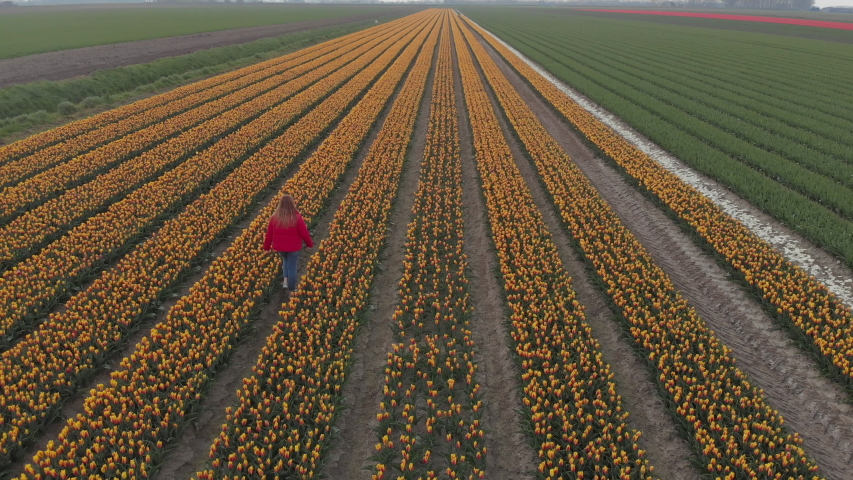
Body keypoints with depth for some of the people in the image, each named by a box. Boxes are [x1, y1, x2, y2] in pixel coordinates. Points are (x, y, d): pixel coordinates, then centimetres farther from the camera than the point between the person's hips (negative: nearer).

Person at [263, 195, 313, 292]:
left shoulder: (274, 218, -8)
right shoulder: (297, 218, -18)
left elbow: (269, 233, 0)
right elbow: (304, 233, -12)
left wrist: (266, 246, 14)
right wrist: (310, 243, 6)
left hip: (279, 247, 3)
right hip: (293, 247, -3)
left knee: (285, 260, 30)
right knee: (292, 267, 11)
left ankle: (285, 280, 15)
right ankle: (292, 288, 20)